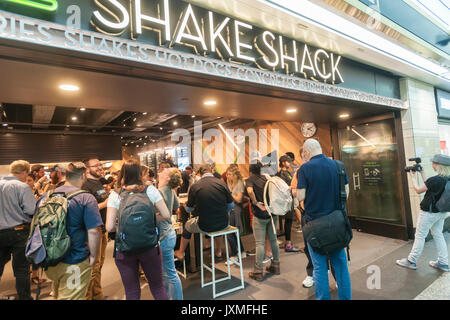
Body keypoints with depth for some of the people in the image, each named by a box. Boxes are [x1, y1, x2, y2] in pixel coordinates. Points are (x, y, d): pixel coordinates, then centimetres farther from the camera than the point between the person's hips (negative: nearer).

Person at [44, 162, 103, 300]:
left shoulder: (46, 196, 1)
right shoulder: (86, 198, -17)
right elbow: (94, 231, -23)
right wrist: (93, 256, -9)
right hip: (74, 263, -6)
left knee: (57, 294, 28)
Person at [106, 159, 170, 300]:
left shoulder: (115, 195, -7)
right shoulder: (150, 190, -6)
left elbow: (109, 227, -13)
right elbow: (166, 215, -7)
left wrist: (120, 227, 7)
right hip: (150, 246, 0)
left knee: (132, 292, 17)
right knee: (158, 287, 18)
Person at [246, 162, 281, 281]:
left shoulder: (249, 180, -5)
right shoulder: (266, 178, 9)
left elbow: (250, 191, -26)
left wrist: (256, 203, -17)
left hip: (260, 215, -5)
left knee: (260, 243, 2)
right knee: (273, 240, 17)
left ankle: (258, 272, 11)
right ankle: (275, 266, 31)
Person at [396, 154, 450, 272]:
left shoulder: (435, 180, -26)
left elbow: (418, 190, -13)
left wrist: (413, 177, -1)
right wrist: (422, 173, 12)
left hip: (429, 212, -8)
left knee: (420, 236, 3)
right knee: (438, 235, 19)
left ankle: (411, 261, 14)